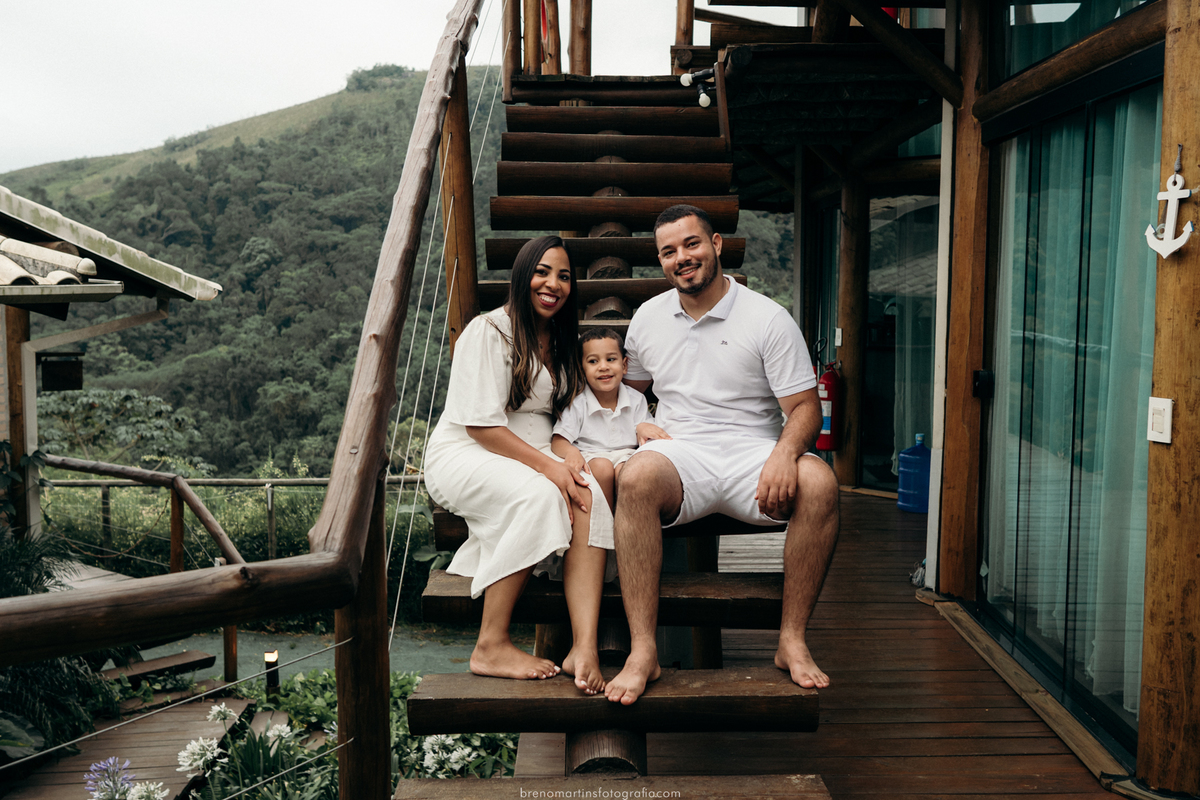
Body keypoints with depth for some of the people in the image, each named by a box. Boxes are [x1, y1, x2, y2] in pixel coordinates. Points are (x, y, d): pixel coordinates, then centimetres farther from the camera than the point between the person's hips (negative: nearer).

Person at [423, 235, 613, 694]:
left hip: (533, 457, 6)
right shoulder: (488, 330, -7)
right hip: (463, 455, -6)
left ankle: (585, 647, -36)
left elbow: (560, 417, 25)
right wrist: (546, 465, -23)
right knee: (537, 496, -37)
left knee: (589, 497, -27)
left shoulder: (561, 342, 17)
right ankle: (491, 647, -29)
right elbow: (481, 423, -15)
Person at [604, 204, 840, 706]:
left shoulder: (768, 318, 1)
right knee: (636, 477, -35)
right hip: (678, 454, 1)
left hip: (752, 453, -1)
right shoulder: (648, 317, 13)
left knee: (819, 482, -32)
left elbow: (805, 406, -3)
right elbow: (629, 390, 28)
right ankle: (642, 652, -32)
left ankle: (792, 641, -17)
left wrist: (785, 451, -24)